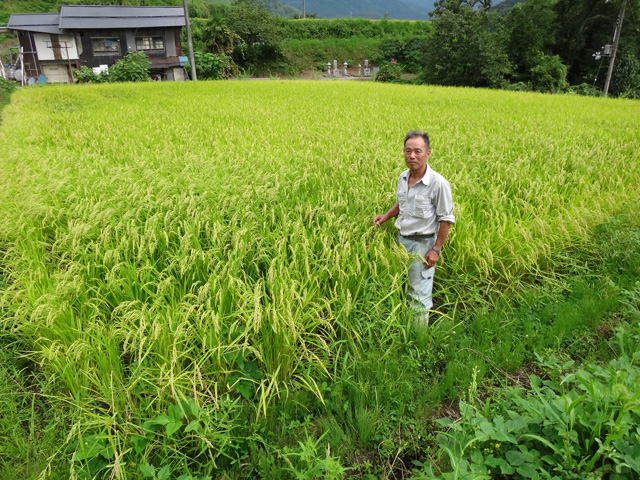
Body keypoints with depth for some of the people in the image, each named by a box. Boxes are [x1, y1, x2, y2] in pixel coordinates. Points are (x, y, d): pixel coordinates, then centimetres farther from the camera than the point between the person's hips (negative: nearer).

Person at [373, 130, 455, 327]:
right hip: (401, 239, 7)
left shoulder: (439, 183, -21)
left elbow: (446, 219, -13)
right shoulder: (403, 177, 0)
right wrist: (386, 216, 1)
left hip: (422, 244, -7)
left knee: (419, 294, 3)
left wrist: (436, 250, -13)